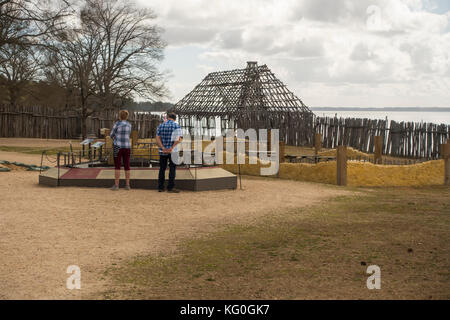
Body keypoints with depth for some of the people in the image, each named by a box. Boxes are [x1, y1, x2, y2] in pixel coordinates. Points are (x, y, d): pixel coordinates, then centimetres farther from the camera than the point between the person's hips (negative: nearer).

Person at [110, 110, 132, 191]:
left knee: (117, 166, 0)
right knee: (126, 166, 8)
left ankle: (116, 185, 0)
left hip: (118, 147, -4)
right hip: (127, 147, 5)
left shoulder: (117, 124, -9)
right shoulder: (129, 125, 8)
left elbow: (111, 135, 2)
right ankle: (127, 185, 8)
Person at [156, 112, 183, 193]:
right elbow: (178, 139, -14)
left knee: (162, 169, 10)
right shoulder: (177, 126, -3)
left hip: (163, 152, 3)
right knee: (172, 169, 2)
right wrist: (172, 148, -16)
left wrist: (163, 148, -10)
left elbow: (157, 138, -3)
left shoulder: (161, 126, 5)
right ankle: (170, 187, -2)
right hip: (173, 151, -3)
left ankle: (160, 187, 10)